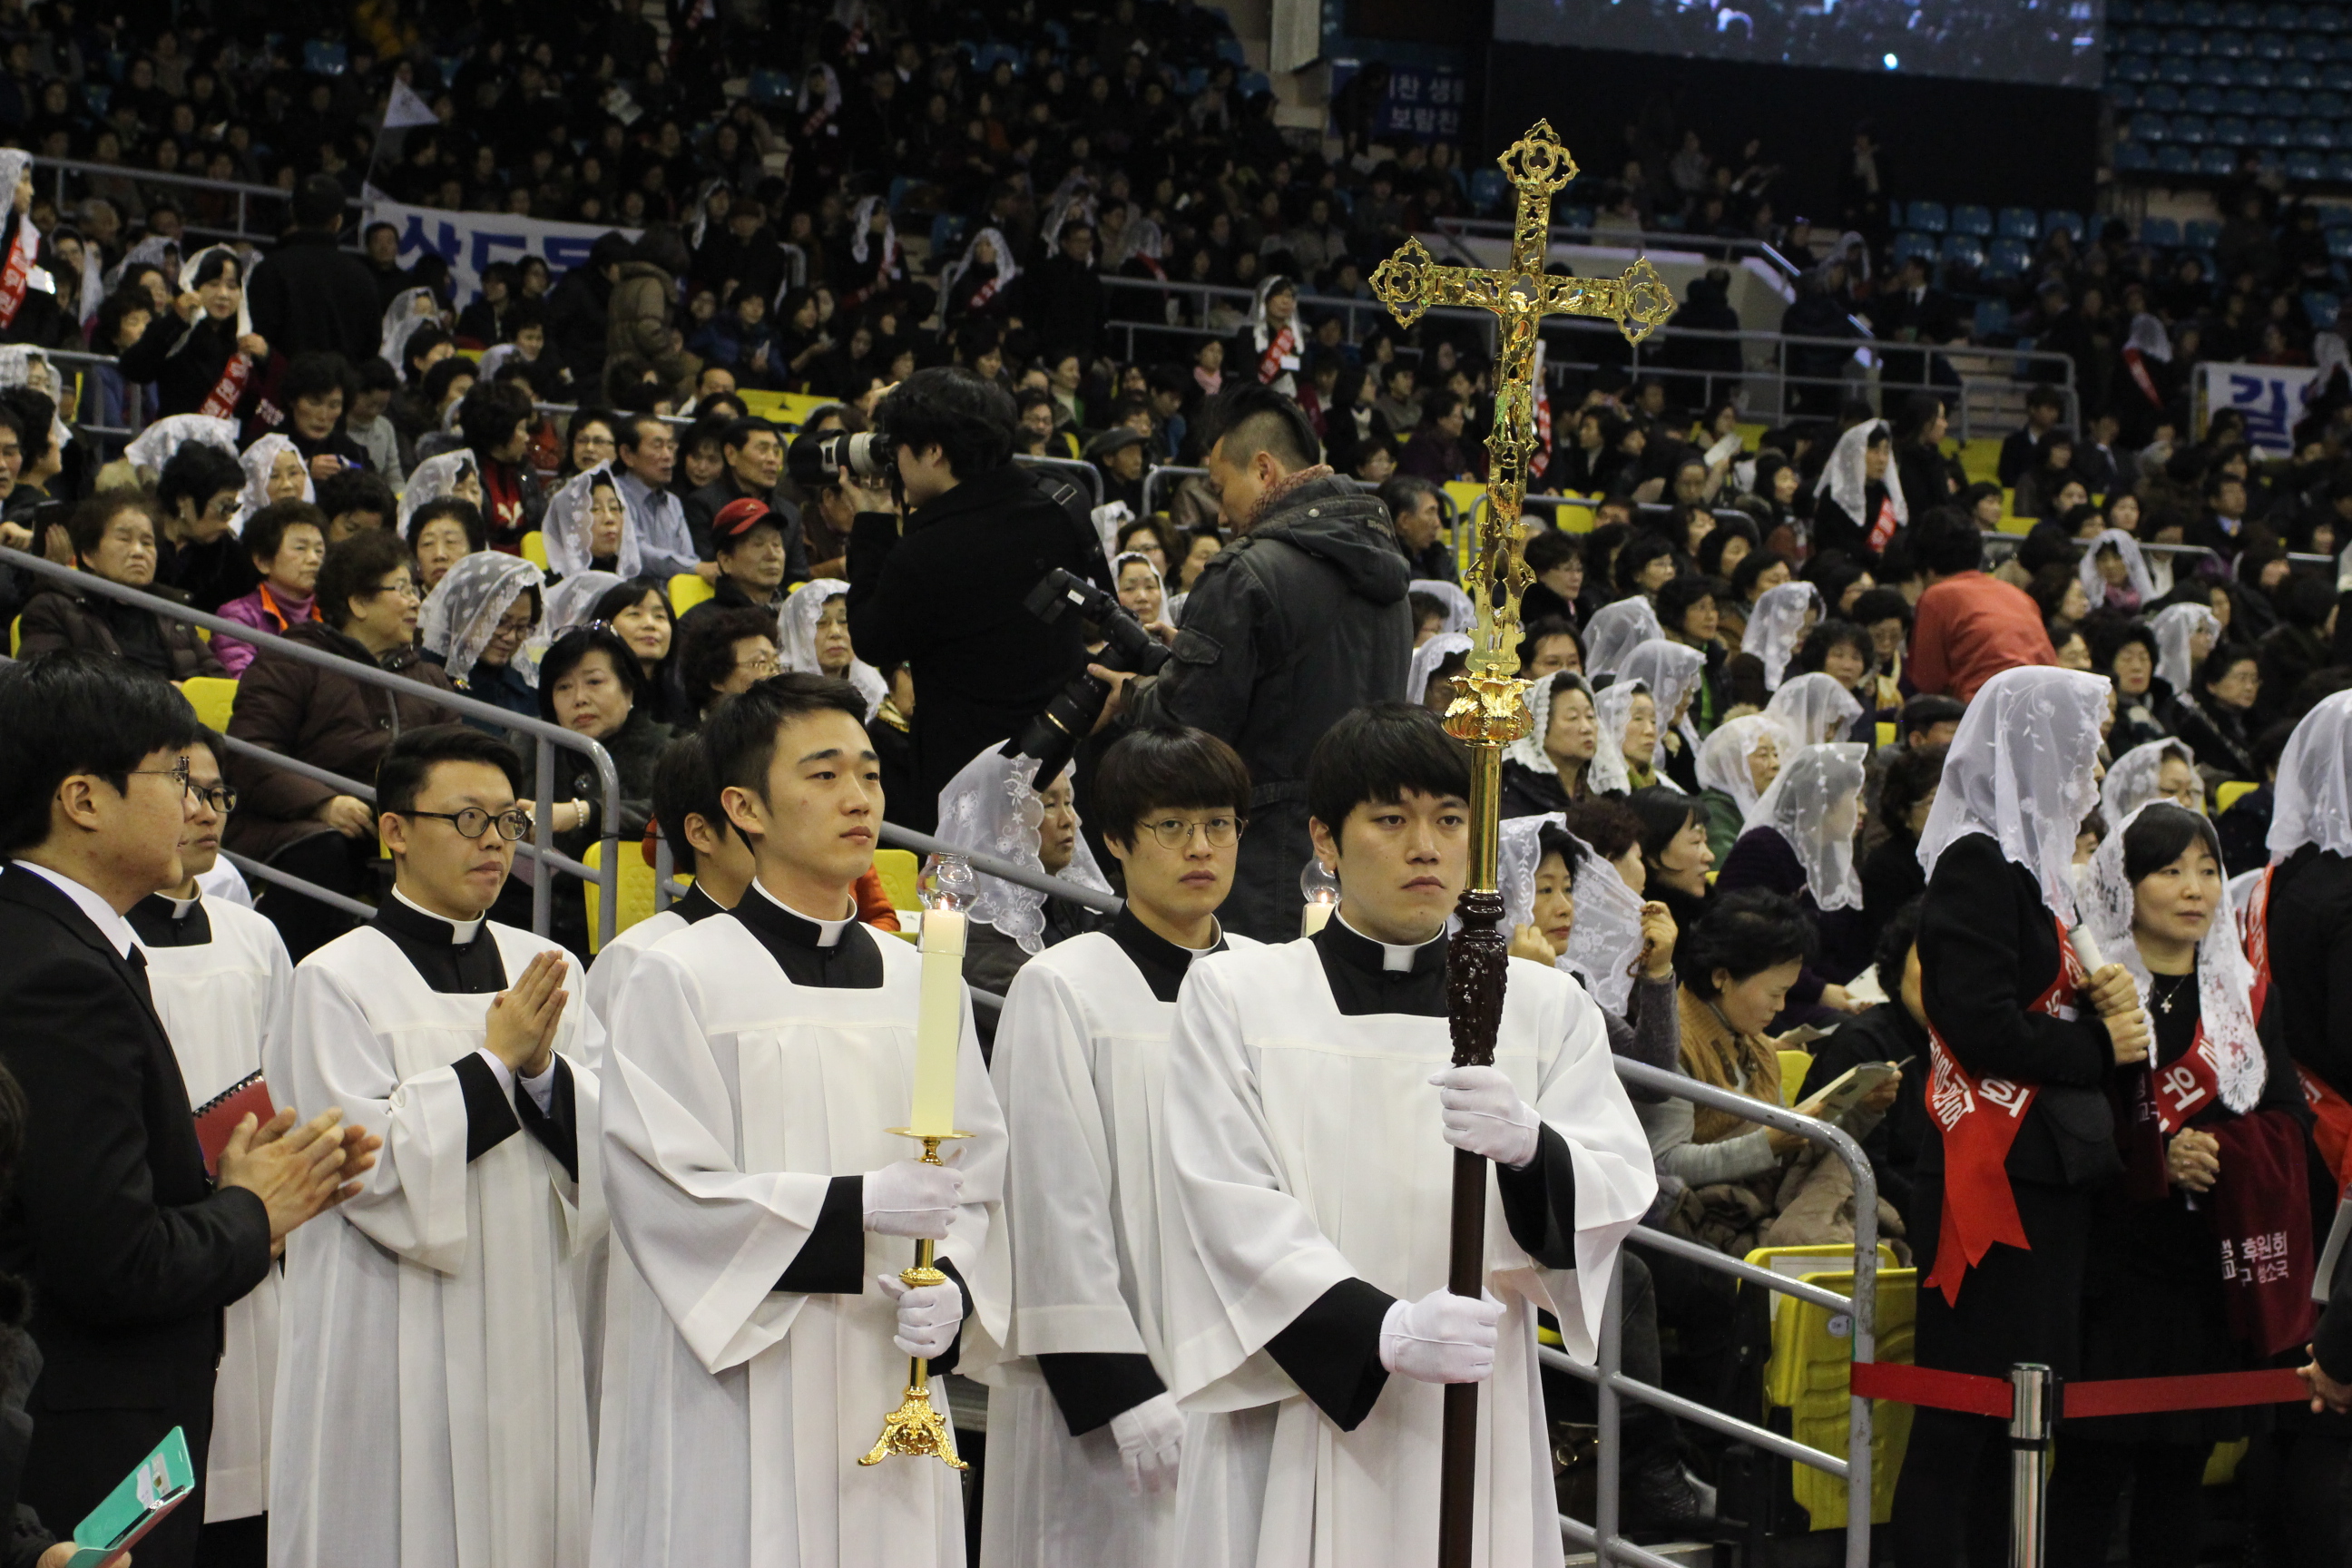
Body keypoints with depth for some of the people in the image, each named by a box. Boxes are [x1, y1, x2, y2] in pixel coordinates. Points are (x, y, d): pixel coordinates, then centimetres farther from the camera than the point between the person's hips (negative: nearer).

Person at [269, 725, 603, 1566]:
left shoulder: (546, 971, 10)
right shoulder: (339, 980, -6)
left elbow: (607, 1145, 5)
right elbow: (369, 1162, -14)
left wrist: (545, 1071, -13)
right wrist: (495, 1062, -12)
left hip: (528, 1329, 5)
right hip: (397, 1341, -5)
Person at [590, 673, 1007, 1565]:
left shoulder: (921, 983, 13)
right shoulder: (678, 980, -3)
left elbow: (978, 1184, 11)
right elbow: (661, 1191, -11)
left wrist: (952, 1290, -10)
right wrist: (859, 1205, -18)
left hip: (892, 1387, 4)